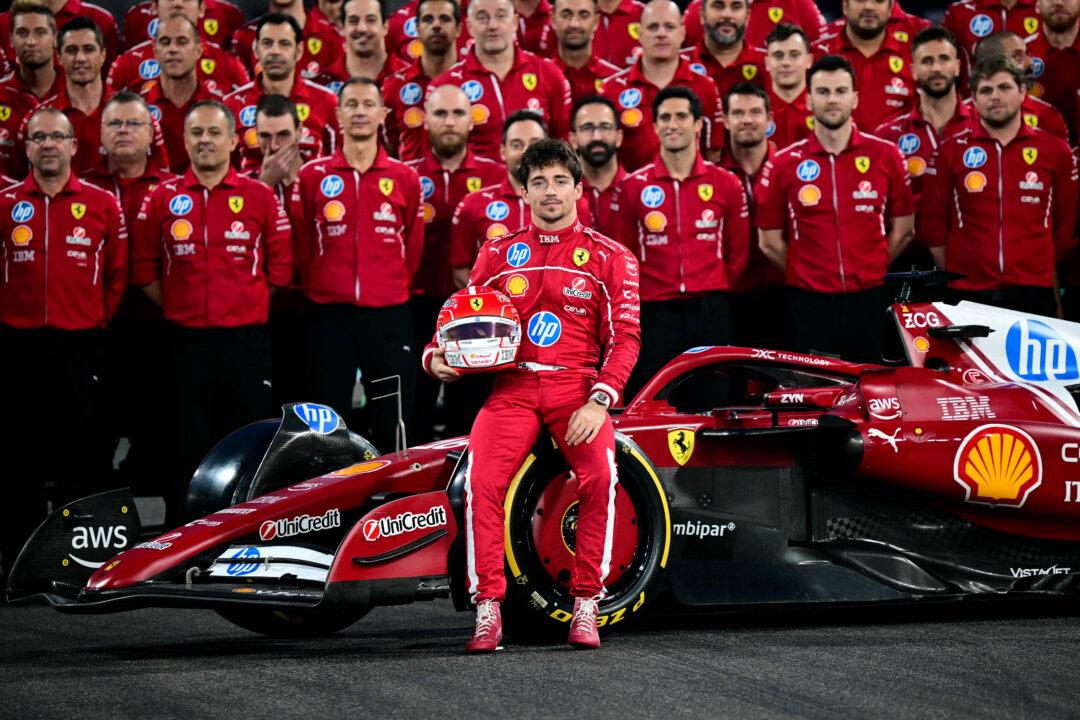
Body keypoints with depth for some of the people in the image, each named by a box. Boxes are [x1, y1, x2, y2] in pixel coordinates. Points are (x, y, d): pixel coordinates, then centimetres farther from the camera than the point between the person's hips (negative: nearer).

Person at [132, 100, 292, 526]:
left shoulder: (261, 198, 4)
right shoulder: (163, 199, 5)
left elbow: (280, 268, 7)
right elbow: (144, 270, 9)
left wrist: (247, 305, 2)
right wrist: (177, 308, 3)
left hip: (246, 340, -1)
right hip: (185, 342, 1)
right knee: (187, 447, 5)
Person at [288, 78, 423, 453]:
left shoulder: (405, 178, 5)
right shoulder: (311, 176, 3)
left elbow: (413, 248, 11)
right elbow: (301, 247, 7)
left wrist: (394, 288, 10)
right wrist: (320, 288, 8)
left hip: (389, 314, 0)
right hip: (329, 315, 0)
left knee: (393, 426, 2)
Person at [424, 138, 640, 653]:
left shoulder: (609, 257, 10)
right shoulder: (498, 254, 16)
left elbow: (624, 336, 3)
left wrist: (599, 401, -11)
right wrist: (437, 356, -3)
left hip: (576, 385, -1)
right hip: (512, 384, 1)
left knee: (600, 475, -28)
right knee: (481, 479, -25)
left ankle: (586, 605, -14)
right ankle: (488, 611, -17)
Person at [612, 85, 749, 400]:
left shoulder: (726, 184, 7)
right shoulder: (631, 187, 3)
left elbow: (737, 254, 14)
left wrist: (712, 291, 10)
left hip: (711, 315, 1)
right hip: (654, 313, -1)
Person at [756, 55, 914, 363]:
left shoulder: (886, 156, 5)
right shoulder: (784, 164, 3)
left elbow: (903, 230, 11)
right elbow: (770, 240, 7)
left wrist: (871, 269, 8)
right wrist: (805, 274, 7)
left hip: (870, 302, 1)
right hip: (809, 305, -1)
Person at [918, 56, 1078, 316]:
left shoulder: (1055, 151, 7)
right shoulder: (951, 152, 4)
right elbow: (933, 225, 8)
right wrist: (953, 275, 8)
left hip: (1033, 294, 1)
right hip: (967, 294, 0)